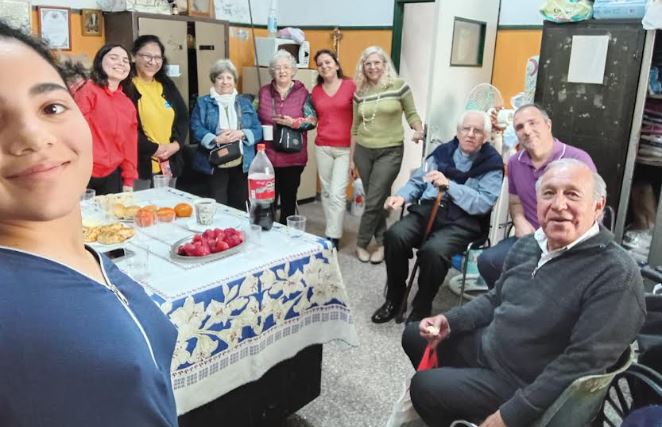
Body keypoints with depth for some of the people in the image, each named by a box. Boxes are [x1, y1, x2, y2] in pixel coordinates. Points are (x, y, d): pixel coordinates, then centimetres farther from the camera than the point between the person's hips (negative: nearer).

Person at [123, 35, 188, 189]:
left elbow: (183, 118, 12)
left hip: (169, 164, 6)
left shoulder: (167, 85, 13)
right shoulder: (126, 87, -7)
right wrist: (155, 148, -15)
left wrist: (176, 144, -4)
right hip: (140, 164, -6)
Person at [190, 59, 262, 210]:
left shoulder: (245, 103, 13)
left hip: (242, 164, 3)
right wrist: (215, 139, -22)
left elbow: (258, 130, 5)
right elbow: (196, 129, -6)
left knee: (241, 207, 10)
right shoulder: (203, 103, 5)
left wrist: (242, 134, -15)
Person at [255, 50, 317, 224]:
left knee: (289, 199, 11)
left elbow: (312, 121, -4)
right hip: (267, 156, 1)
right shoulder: (263, 92, 7)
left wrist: (293, 122, -18)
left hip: (293, 157, -1)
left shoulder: (302, 92, 0)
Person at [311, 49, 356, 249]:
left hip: (345, 148, -4)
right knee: (326, 192, 10)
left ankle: (333, 238, -1)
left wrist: (356, 151, -9)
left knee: (337, 193, -8)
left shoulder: (350, 86, -5)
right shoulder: (316, 90, 8)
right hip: (322, 147, 4)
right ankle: (332, 232, 23)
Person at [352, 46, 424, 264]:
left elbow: (411, 113, 2)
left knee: (373, 201, -5)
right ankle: (382, 243, 23)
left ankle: (361, 244, 12)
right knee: (375, 200, 10)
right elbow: (355, 126, 12)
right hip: (364, 151, 4)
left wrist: (419, 130, -20)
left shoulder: (399, 85, -4)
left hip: (390, 152, -4)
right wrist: (352, 158, 12)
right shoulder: (360, 92, 6)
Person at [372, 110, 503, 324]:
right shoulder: (442, 152, 15)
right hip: (428, 210, 4)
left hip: (463, 221, -4)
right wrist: (402, 196, -4)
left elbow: (483, 204, -11)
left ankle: (421, 308, -10)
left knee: (433, 250, -34)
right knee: (394, 236, -23)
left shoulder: (492, 163, 2)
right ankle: (394, 299, -3)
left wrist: (449, 185, -19)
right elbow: (417, 182, 17)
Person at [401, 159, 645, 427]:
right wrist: (450, 321, -3)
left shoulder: (617, 276, -26)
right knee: (413, 335, 16)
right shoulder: (528, 244, 0)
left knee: (422, 387, -8)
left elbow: (583, 362, -29)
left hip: (522, 384, -8)